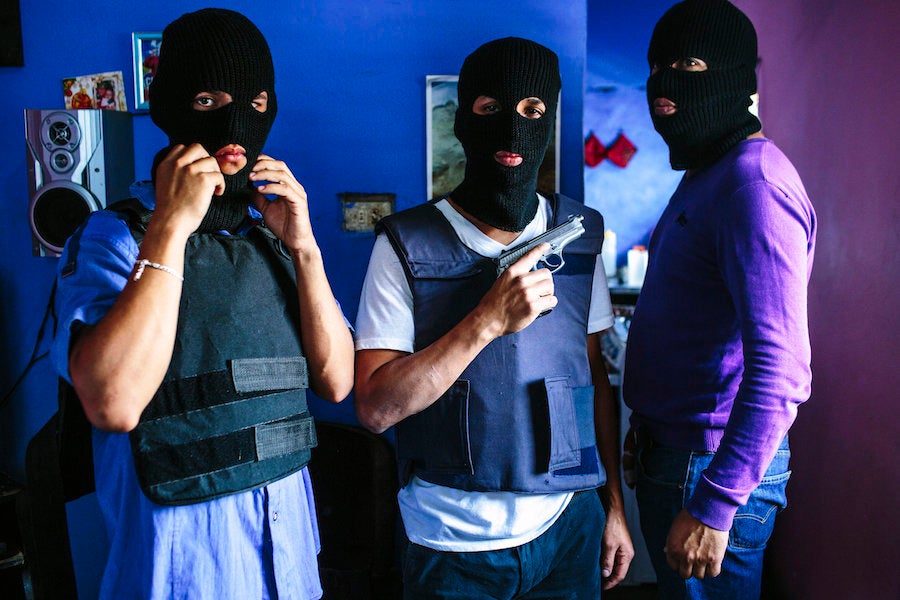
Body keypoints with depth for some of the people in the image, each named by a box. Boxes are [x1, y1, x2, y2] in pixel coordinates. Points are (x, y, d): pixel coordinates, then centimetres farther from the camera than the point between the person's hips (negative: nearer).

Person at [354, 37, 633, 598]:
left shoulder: (580, 235, 1)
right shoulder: (407, 245, -10)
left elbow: (597, 378, 6)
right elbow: (375, 408, -16)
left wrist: (615, 506, 6)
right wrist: (488, 320, -25)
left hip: (568, 526, 3)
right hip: (453, 539, -2)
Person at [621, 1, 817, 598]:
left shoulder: (754, 183, -21)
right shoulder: (705, 174, 12)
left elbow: (780, 366, -28)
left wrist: (714, 505, -26)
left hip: (714, 465, -10)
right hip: (674, 450, 10)